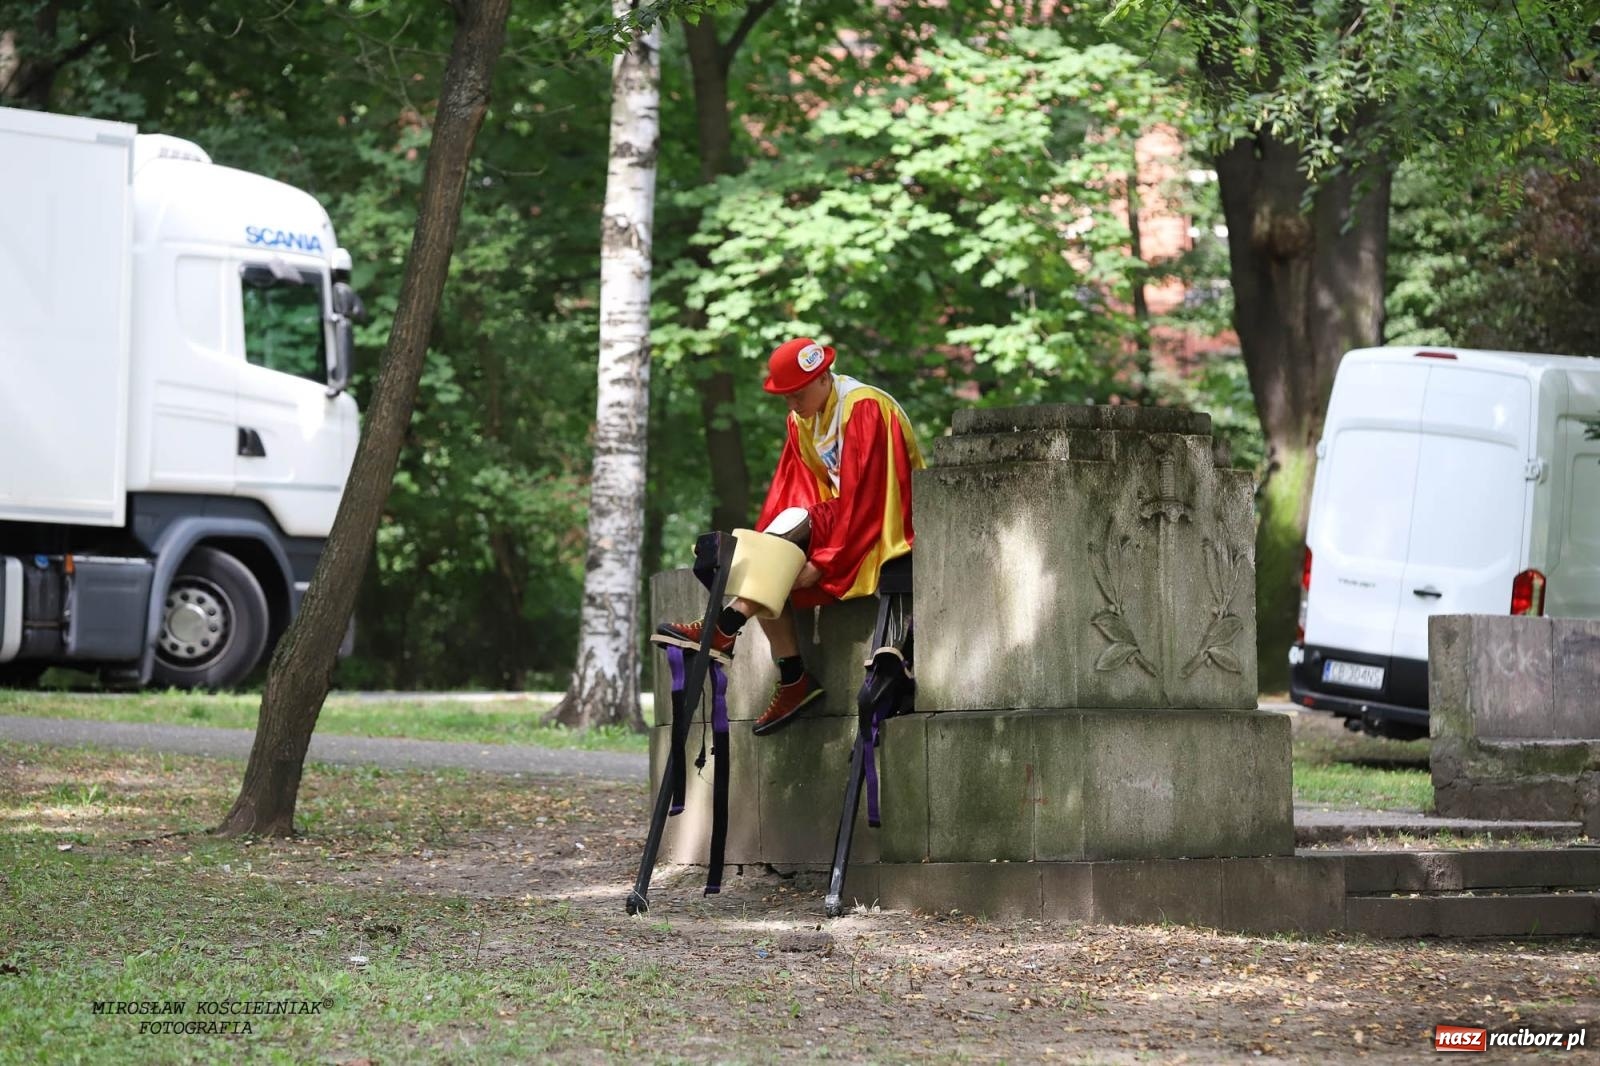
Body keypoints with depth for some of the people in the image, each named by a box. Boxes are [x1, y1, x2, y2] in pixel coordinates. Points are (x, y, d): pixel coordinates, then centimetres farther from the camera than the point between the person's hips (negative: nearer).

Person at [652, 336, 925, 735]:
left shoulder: (863, 409, -17)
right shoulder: (804, 419, 9)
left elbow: (861, 494, -22)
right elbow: (795, 489, 5)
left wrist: (827, 560, -24)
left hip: (880, 532, -8)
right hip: (836, 519, 8)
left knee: (791, 525, -28)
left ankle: (725, 628, -27)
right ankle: (792, 680, -15)